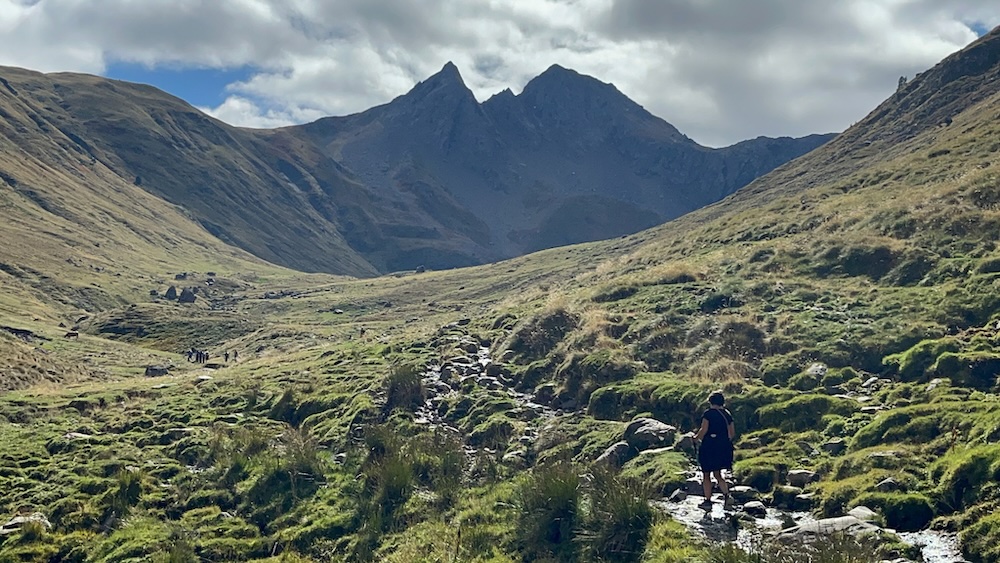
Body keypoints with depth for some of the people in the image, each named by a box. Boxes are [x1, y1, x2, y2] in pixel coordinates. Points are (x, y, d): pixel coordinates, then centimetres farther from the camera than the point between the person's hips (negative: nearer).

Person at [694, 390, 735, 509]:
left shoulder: (708, 413, -10)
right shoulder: (727, 414, 7)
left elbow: (704, 430, -17)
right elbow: (732, 433, 7)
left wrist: (697, 438, 1)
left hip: (709, 446, -6)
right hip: (724, 448, 6)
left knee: (706, 475, 7)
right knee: (717, 474, 15)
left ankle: (708, 500, 9)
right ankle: (727, 495, -6)